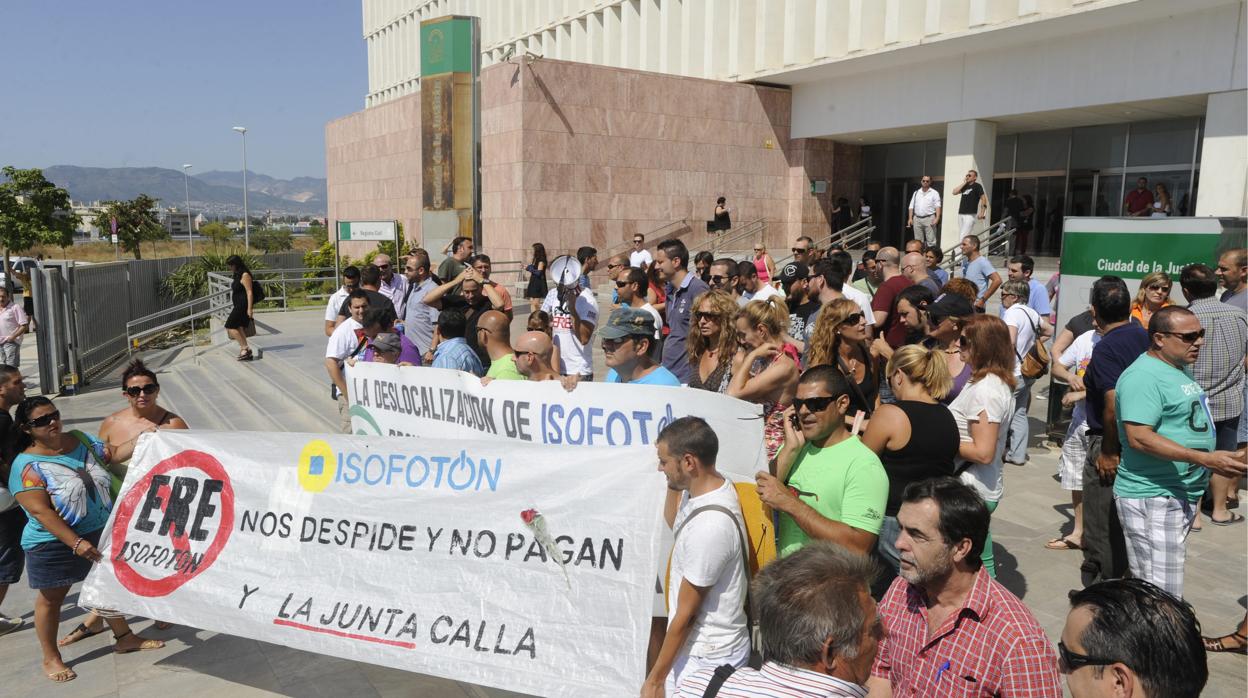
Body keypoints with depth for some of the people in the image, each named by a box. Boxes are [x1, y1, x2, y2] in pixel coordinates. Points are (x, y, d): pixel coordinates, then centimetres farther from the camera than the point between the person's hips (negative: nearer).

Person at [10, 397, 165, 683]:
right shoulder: (27, 465, -18)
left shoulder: (81, 439, 0)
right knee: (51, 598, 11)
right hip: (56, 543, -6)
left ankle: (124, 637, 34)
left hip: (102, 531, 6)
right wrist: (76, 543, -29)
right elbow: (40, 511, -23)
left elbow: (112, 454, 14)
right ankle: (51, 658, 28)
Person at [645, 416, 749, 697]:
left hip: (706, 659, -8)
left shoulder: (709, 526, -29)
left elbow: (686, 614, -20)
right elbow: (673, 521, 20)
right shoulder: (712, 484, -3)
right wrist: (674, 481, 5)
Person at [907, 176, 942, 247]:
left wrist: (937, 218, -18)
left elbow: (937, 206, -5)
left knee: (931, 241, -8)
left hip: (929, 218, -4)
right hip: (917, 219, 4)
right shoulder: (916, 193, 16)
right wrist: (910, 218, 3)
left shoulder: (934, 193, 4)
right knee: (918, 241, 7)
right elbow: (911, 207, 14)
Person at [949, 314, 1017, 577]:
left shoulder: (984, 390, -21)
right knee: (982, 565, 18)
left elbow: (983, 452, -24)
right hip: (987, 489, 10)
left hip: (970, 493, -10)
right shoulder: (999, 383, 9)